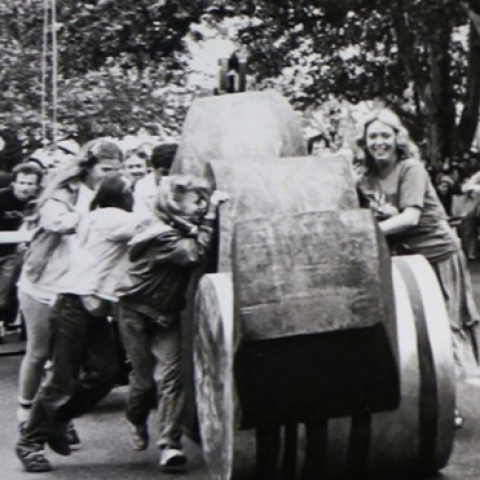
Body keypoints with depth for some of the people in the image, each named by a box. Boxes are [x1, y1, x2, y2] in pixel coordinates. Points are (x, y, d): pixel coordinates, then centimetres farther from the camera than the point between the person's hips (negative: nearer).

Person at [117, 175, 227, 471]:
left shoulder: (185, 231, 0)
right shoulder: (163, 236, -27)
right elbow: (196, 254, -39)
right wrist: (211, 213, -40)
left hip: (166, 314, 6)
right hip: (138, 313, -6)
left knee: (170, 375, -8)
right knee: (145, 377, 4)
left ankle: (170, 445, -11)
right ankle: (136, 422, 37)